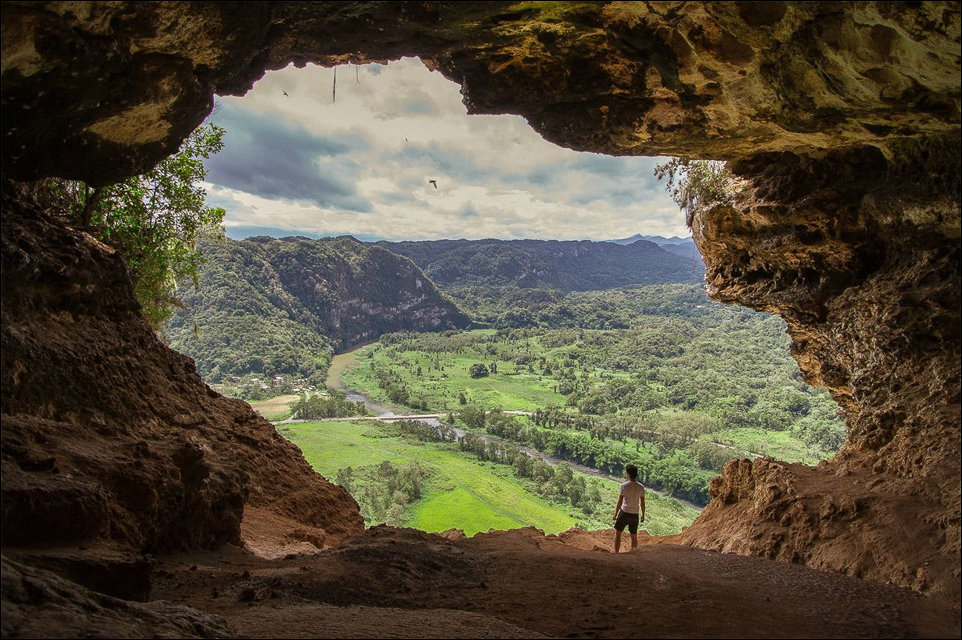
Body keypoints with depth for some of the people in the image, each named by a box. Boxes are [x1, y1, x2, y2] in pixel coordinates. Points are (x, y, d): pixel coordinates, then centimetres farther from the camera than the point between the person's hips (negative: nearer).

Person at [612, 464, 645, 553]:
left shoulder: (624, 486, -13)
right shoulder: (641, 487, -1)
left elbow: (619, 502, -12)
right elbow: (642, 503, 4)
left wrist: (615, 515, -3)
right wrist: (643, 515, 17)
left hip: (624, 513, -3)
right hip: (635, 515, 3)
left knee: (617, 534, 10)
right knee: (634, 537, 16)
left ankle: (616, 554, 8)